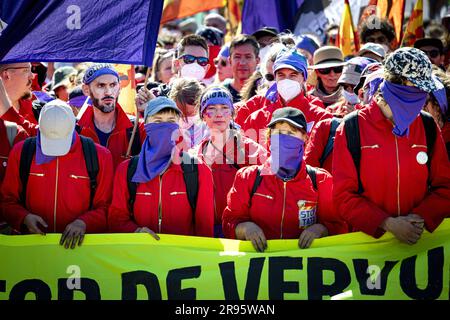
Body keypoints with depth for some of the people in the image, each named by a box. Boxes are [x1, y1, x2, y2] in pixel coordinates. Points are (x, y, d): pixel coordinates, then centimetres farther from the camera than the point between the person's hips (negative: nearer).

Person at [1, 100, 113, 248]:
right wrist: (24, 217, -10)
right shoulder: (21, 152, 4)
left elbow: (105, 207, 3)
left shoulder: (99, 156, 1)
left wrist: (84, 222, -16)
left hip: (80, 243, -1)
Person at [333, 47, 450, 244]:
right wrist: (387, 223, -12)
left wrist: (421, 218, -6)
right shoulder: (352, 128, 0)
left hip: (419, 239, 2)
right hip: (367, 238, -2)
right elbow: (343, 195, -2)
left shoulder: (428, 128, 10)